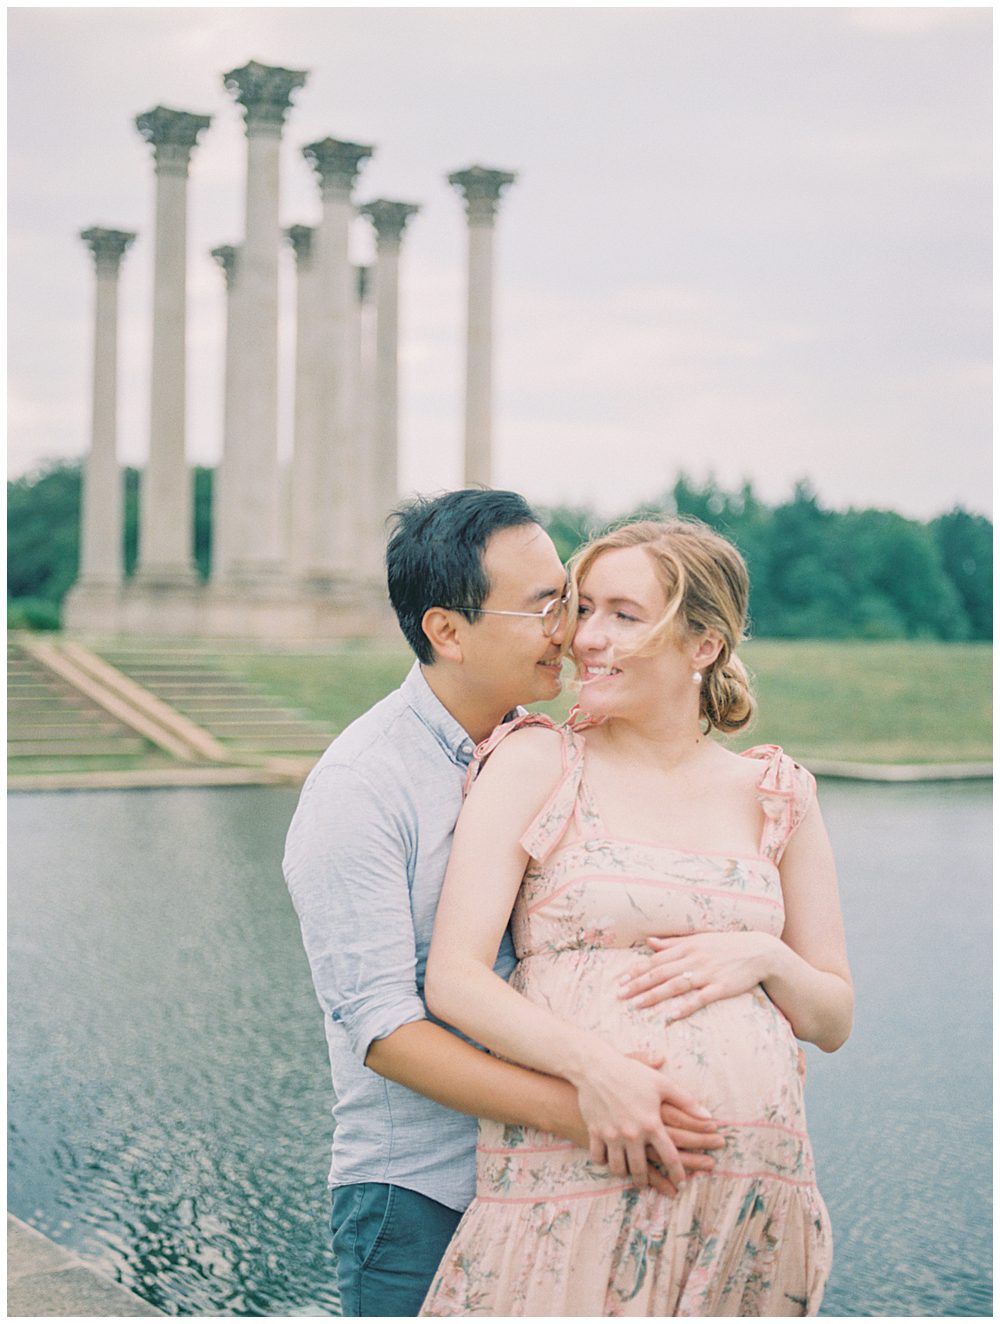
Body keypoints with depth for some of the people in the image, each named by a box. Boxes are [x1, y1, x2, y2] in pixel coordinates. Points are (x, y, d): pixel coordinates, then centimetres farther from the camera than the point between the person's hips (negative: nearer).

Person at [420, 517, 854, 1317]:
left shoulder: (775, 795, 11)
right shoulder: (534, 764, 3)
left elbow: (834, 1020, 16)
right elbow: (452, 979, -6)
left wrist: (763, 958, -5)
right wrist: (594, 1064, -21)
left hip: (753, 1183, 3)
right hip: (571, 1170, -2)